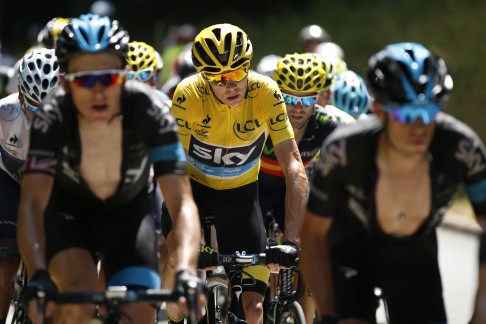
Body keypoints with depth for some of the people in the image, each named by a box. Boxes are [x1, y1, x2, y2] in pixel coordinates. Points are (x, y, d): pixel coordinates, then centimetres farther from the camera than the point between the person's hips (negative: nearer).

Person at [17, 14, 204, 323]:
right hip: (68, 211, -1)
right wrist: (39, 277, -54)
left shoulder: (150, 110, -31)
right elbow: (32, 203, -38)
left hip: (131, 213, 1)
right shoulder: (52, 115, -30)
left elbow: (182, 202, -35)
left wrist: (186, 273, -52)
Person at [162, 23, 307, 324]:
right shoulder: (188, 94, -28)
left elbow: (294, 167, -27)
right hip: (194, 186, 0)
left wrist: (292, 240, -37)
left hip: (241, 191, 1)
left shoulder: (266, 93, -26)